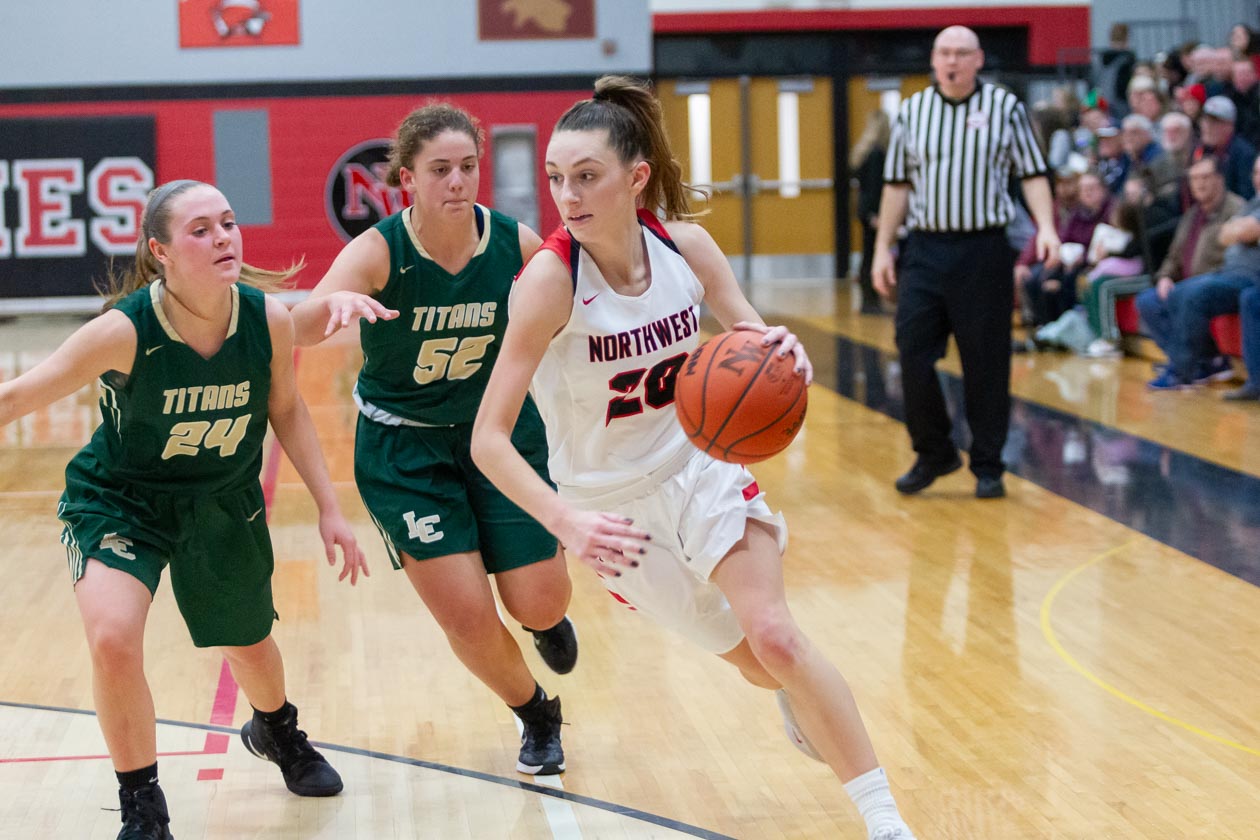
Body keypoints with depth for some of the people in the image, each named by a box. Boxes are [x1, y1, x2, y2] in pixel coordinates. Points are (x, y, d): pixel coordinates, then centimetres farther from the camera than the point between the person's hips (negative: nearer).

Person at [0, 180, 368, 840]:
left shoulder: (270, 320, -20)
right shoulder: (125, 331, -31)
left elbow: (286, 410, -1)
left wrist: (329, 508, 1)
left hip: (223, 502, 3)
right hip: (118, 500, -3)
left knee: (250, 645, 20)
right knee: (113, 641, -26)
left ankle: (277, 732, 59)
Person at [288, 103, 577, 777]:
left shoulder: (517, 243, -14)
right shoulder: (379, 251, -22)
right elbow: (300, 328, -39)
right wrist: (335, 301, -61)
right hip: (403, 449, -2)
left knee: (541, 603, -1)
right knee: (467, 616, -8)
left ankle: (543, 619, 40)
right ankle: (536, 715, 24)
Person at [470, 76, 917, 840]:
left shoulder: (685, 245, -15)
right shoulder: (551, 277, -26)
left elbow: (757, 345, -6)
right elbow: (489, 438, -28)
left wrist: (784, 356, -31)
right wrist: (567, 522, -43)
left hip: (698, 467, 2)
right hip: (613, 502, -1)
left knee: (776, 639, -15)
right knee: (754, 659, 12)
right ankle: (800, 699, 50)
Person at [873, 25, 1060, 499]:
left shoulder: (1005, 107, 3)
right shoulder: (911, 112, 9)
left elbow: (1032, 174, 2)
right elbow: (897, 185, 12)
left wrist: (1045, 227, -12)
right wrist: (883, 249, 8)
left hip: (984, 251, -2)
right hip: (925, 249, 2)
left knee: (986, 362, 1)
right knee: (912, 352, -3)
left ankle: (988, 465, 13)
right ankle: (933, 453, 15)